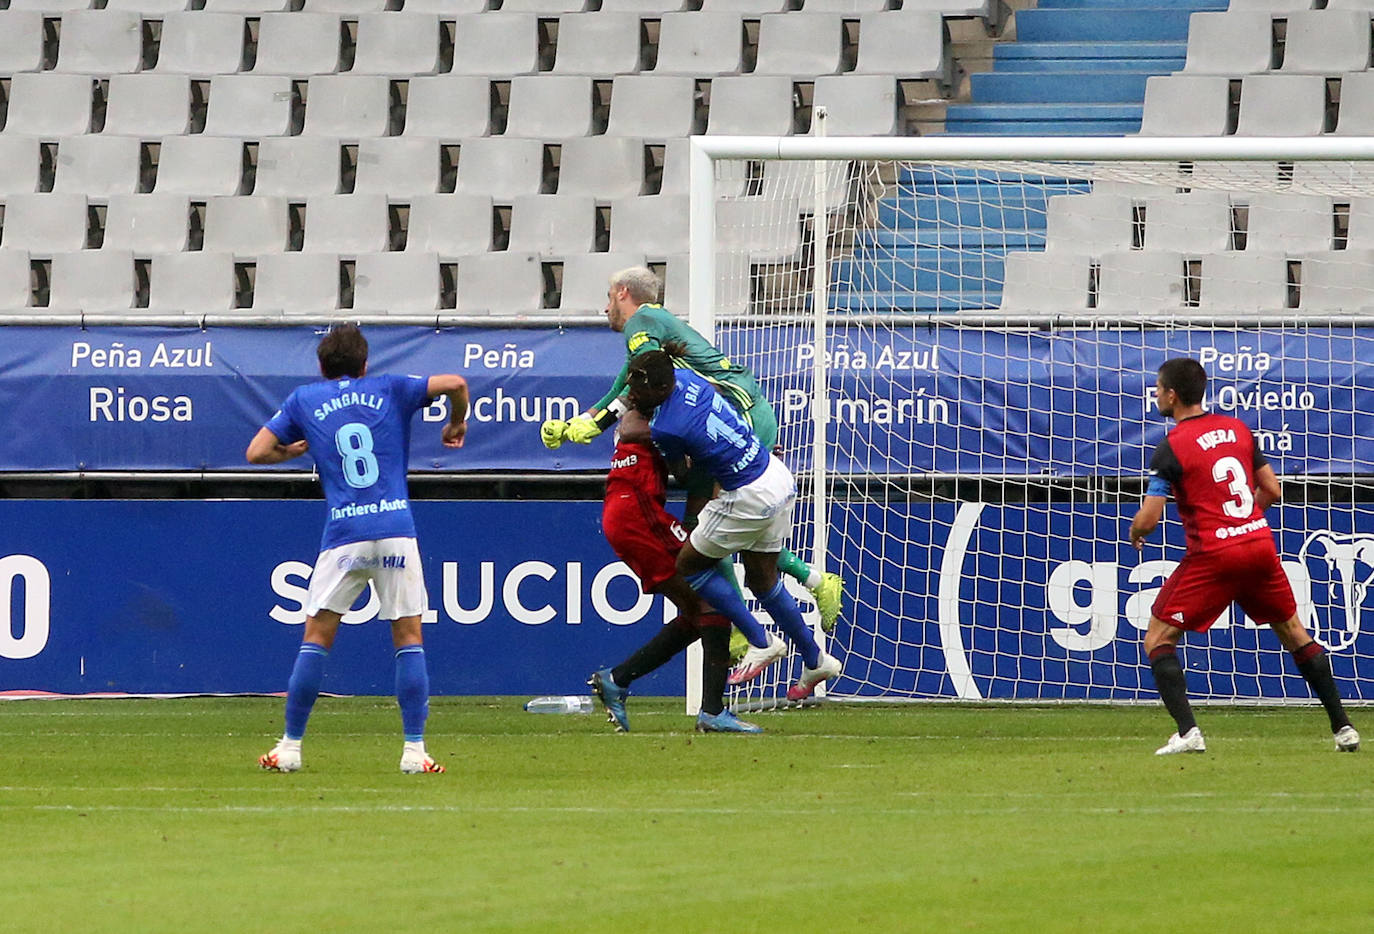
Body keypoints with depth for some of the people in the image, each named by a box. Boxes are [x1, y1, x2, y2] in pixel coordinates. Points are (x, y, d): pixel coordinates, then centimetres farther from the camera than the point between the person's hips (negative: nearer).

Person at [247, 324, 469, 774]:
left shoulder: (304, 400, 12)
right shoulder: (389, 391, 11)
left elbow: (256, 452, 9)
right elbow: (455, 383, 1)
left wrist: (293, 451, 28)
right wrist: (456, 425, 20)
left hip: (343, 535, 0)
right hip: (396, 531, 0)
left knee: (316, 638, 7)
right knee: (409, 639, 5)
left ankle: (290, 746, 5)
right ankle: (415, 749, -4)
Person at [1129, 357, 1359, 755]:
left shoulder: (1172, 447, -8)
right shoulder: (1238, 429, 9)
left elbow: (1148, 519, -11)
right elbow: (1272, 491, 14)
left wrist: (1135, 536, 11)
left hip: (1212, 557, -6)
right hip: (1260, 541, 6)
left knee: (1158, 640, 5)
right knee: (1294, 633, 20)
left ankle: (1187, 731, -11)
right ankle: (1343, 726, 18)